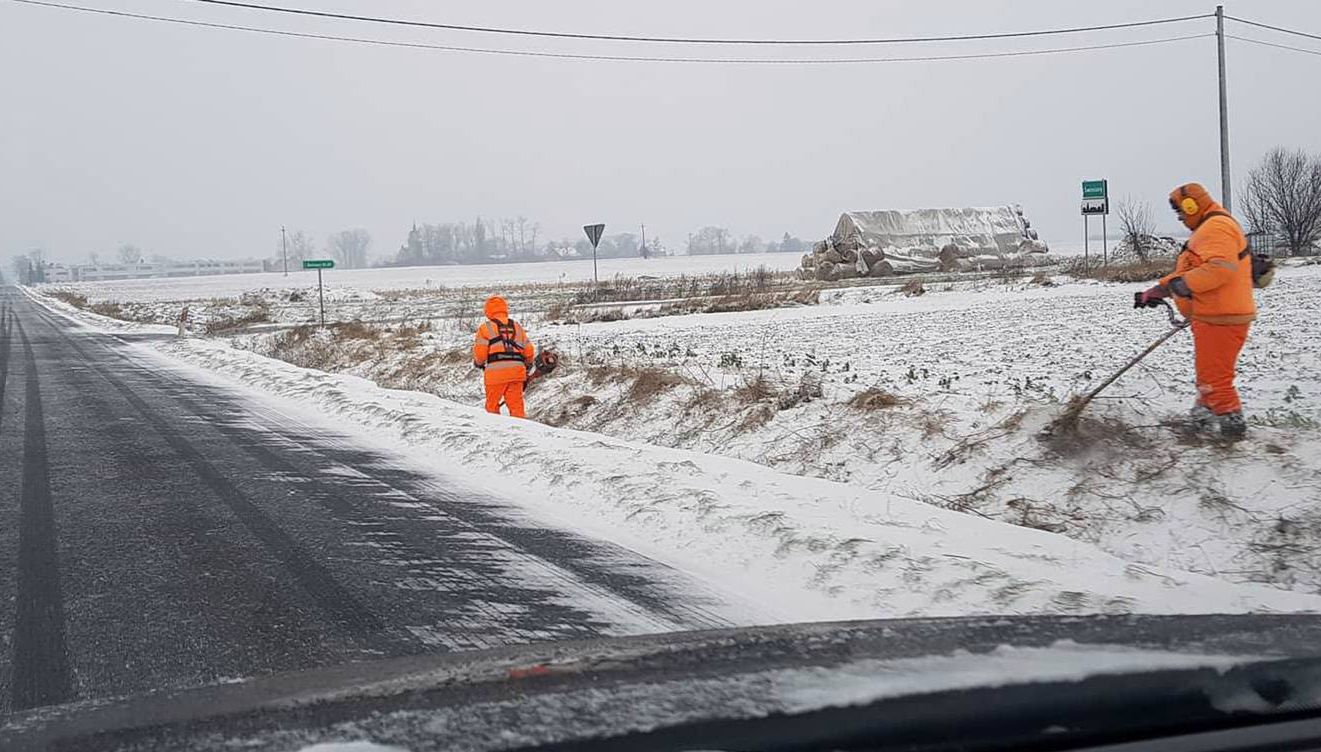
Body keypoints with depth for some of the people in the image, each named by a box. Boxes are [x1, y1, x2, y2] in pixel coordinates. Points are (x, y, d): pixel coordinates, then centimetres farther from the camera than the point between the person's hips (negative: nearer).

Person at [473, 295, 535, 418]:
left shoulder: (486, 327, 3)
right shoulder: (517, 326, 16)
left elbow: (480, 352, -2)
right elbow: (529, 350, 14)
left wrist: (479, 363, 20)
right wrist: (528, 365, 33)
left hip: (496, 372, -3)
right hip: (516, 372, 3)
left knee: (492, 406, 8)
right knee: (516, 405, 5)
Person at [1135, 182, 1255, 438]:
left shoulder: (1217, 228, -16)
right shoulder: (1206, 230, 21)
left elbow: (1221, 268, -30)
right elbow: (1186, 272, 24)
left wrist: (1186, 283, -27)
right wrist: (1160, 289, 17)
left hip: (1221, 318, -11)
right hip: (1211, 315, 11)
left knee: (1213, 373, -7)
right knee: (1208, 369, 20)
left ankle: (1231, 419, -2)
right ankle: (1206, 411, 31)